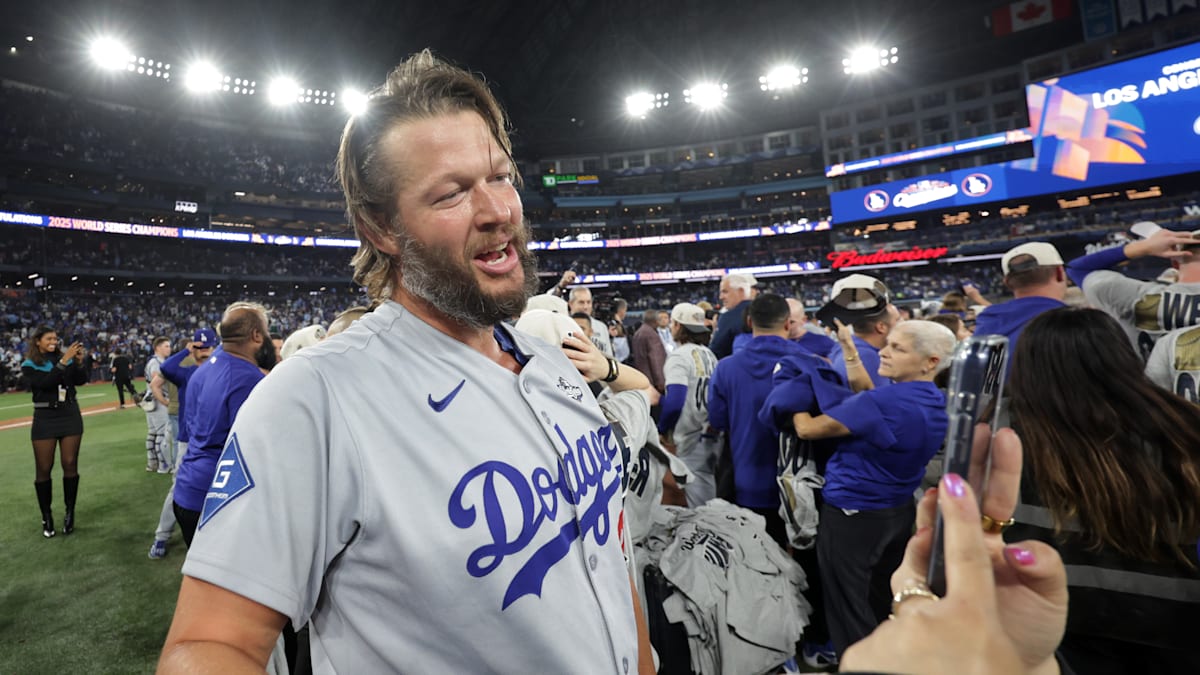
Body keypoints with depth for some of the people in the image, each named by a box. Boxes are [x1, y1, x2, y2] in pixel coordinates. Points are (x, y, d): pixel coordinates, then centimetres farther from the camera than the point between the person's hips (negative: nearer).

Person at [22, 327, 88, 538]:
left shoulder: (65, 357, 6)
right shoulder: (29, 365, -1)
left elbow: (81, 380, -5)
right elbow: (45, 383, -20)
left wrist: (79, 361, -20)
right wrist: (63, 362, -27)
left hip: (70, 416, 2)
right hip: (45, 419, -1)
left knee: (70, 464, 1)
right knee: (43, 469, 1)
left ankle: (70, 512, 10)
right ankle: (46, 516, 11)